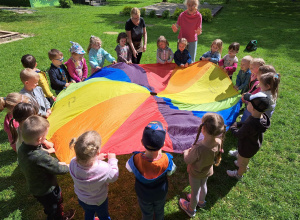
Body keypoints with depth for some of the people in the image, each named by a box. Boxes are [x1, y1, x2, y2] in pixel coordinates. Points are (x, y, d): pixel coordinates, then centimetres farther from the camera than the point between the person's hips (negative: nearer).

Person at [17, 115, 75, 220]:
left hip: (33, 187, 8)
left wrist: (56, 162, -3)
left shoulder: (22, 149, -15)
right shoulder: (41, 157, -41)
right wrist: (68, 167, -6)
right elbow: (59, 169, -27)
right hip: (47, 191, -8)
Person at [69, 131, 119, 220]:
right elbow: (114, 176, -20)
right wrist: (112, 160, -9)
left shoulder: (73, 163, -33)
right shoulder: (104, 168, -44)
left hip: (82, 199, 4)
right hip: (99, 202, -3)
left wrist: (96, 159, -6)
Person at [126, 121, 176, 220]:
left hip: (143, 196, 0)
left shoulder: (136, 160, -38)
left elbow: (129, 167, -14)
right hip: (160, 195, 1)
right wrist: (160, 153, -11)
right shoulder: (166, 160, -37)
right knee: (159, 212, 34)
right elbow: (171, 171, -13)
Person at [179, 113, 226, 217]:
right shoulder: (219, 142, -28)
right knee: (203, 185, 33)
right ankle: (201, 202, 64)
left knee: (195, 191, 22)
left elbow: (187, 160, -25)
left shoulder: (198, 149, -46)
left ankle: (191, 209, 53)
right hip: (207, 171, 5)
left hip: (196, 173, -5)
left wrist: (186, 152, -7)